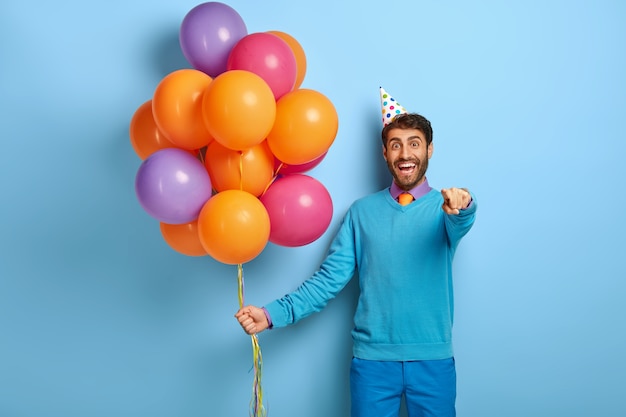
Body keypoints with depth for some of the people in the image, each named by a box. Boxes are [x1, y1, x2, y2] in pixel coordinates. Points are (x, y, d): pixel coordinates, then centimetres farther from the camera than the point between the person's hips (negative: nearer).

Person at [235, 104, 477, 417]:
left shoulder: (445, 206, 1)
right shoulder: (362, 211, 3)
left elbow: (460, 224, -22)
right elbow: (329, 279, 1)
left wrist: (462, 206, -46)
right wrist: (273, 314, -10)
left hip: (433, 359, 0)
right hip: (372, 357, 1)